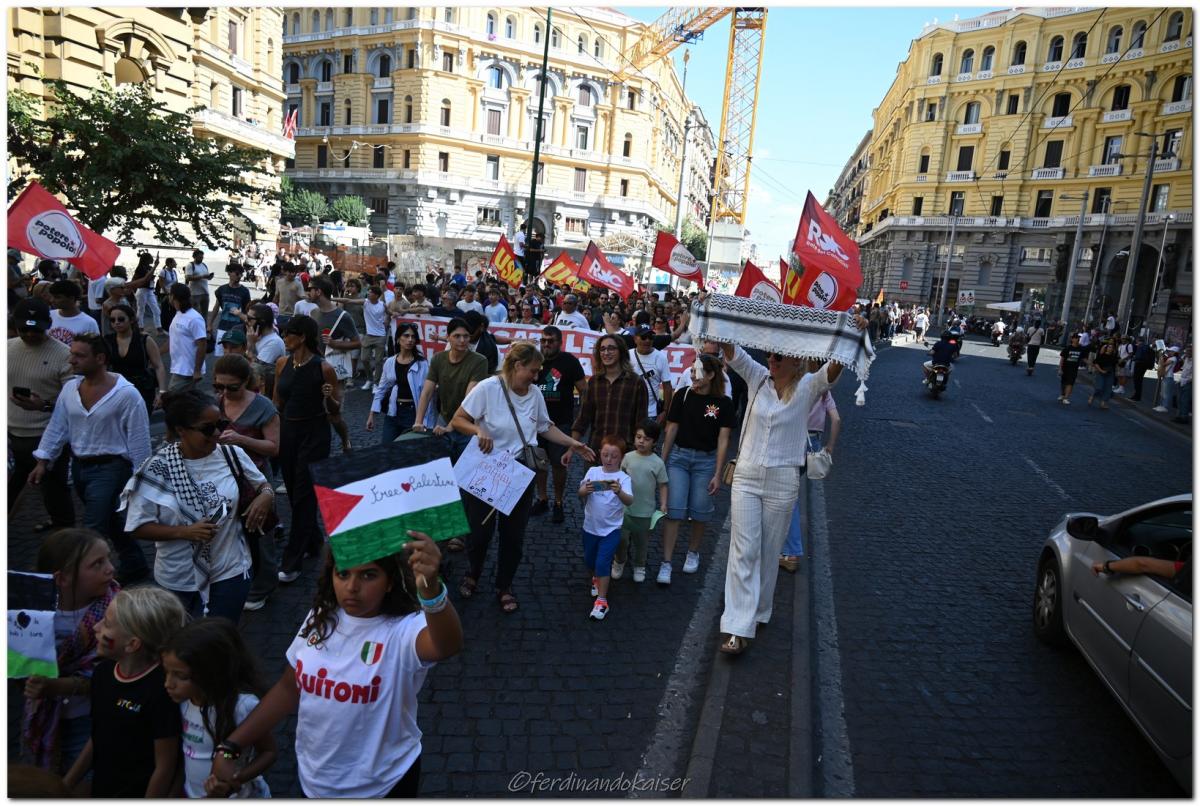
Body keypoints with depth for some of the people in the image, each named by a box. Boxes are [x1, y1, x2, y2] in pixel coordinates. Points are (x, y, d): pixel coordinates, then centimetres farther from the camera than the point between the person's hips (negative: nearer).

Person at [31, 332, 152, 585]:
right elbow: (57, 427, 8)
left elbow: (138, 439, -13)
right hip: (79, 465, 7)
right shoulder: (69, 388, 1)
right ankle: (135, 565, 35)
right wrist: (42, 461, 4)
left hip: (110, 467, -7)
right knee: (108, 521, 19)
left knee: (93, 530, -8)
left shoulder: (126, 394, -17)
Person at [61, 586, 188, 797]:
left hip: (139, 794, -7)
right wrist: (65, 785, 11)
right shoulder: (103, 672, -4)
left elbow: (164, 766, -19)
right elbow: (97, 738, 9)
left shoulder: (161, 689, -27)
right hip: (100, 788, 7)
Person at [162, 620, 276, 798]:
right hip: (192, 796, 5)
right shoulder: (184, 697, -13)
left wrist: (235, 781, -31)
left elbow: (270, 752, -18)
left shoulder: (242, 705, -30)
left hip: (237, 799, -5)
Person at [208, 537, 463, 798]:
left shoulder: (404, 630, -28)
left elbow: (447, 645, -51)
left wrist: (430, 588, -70)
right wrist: (230, 748, 0)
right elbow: (289, 688, 4)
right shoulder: (321, 618, -8)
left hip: (382, 787, -5)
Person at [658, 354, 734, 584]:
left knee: (700, 510, 8)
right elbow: (671, 430, 2)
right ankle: (666, 563, 0)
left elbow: (723, 440, -5)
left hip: (706, 460, 0)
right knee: (674, 510, -5)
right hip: (679, 455, 0)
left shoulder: (723, 403, -6)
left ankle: (693, 552, 33)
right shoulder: (683, 396, -2)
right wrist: (662, 462, 2)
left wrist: (717, 474, -8)